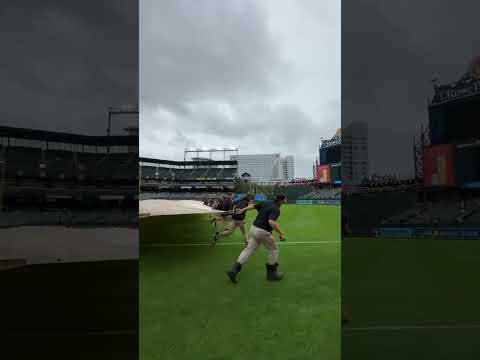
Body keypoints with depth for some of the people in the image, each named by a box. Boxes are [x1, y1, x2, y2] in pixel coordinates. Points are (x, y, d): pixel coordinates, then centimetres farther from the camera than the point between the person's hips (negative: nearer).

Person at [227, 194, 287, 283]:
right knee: (274, 249, 13)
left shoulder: (265, 203, 8)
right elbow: (271, 222, -31)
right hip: (263, 232, -7)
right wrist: (281, 234, -26)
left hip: (254, 229, 7)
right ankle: (271, 273, 23)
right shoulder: (276, 209, -15)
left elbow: (253, 206, 22)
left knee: (249, 249, 10)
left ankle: (234, 270, 6)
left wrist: (243, 209, 37)